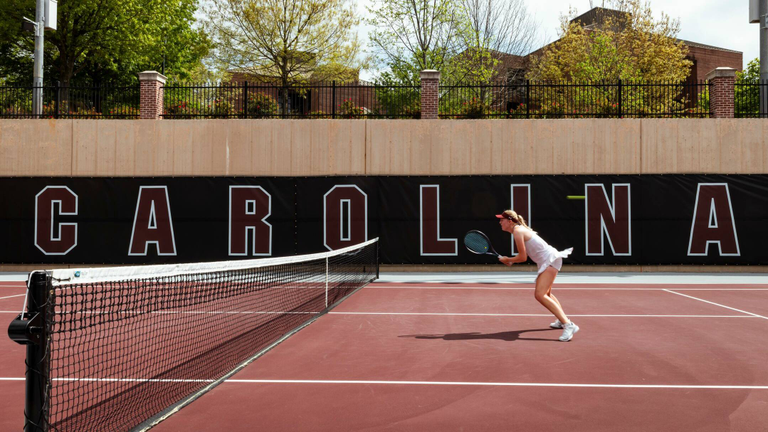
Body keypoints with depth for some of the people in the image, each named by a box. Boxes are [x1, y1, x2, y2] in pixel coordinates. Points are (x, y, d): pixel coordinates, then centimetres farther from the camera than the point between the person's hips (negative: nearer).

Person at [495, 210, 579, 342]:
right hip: (548, 260, 11)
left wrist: (508, 259, -1)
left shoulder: (517, 231, -17)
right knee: (545, 293, 29)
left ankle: (569, 325, -24)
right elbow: (525, 255, 18)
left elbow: (523, 257, -16)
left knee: (540, 295, -21)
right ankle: (562, 320, 44)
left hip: (550, 260, -11)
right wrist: (511, 261, 7)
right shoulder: (520, 229, 13)